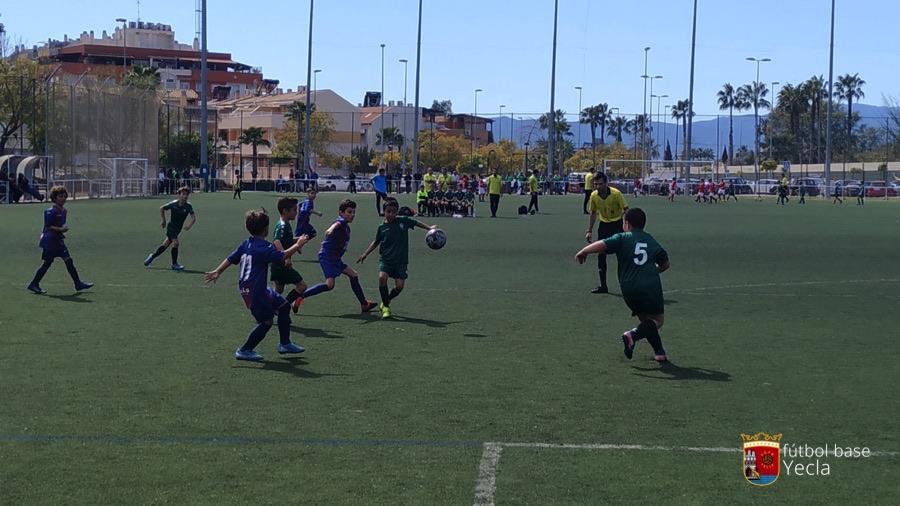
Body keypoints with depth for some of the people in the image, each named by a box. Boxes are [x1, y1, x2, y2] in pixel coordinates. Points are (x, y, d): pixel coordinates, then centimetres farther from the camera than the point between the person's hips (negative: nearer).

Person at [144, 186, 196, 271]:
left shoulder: (188, 206, -12)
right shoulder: (173, 204, -15)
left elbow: (193, 217, -16)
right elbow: (161, 208, 1)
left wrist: (189, 226, -34)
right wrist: (164, 221, 1)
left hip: (178, 228, 4)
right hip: (171, 225, -4)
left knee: (166, 244, 11)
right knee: (175, 242, -20)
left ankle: (152, 256, 33)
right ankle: (174, 264, -10)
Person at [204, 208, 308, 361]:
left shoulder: (246, 244, 9)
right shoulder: (264, 247, -17)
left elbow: (230, 259, 13)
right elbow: (281, 256, -25)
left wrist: (217, 272, 20)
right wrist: (297, 245, -15)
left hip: (247, 287, 10)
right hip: (254, 290, -10)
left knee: (284, 306, 15)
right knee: (266, 321, -2)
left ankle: (285, 344, 22)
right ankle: (244, 351, 5)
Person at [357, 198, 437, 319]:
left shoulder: (403, 221, -1)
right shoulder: (382, 227, 0)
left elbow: (416, 223, 16)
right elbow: (376, 242, 13)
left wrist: (429, 228, 16)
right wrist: (365, 254, 10)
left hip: (400, 260, 1)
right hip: (385, 259, -1)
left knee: (399, 285, -8)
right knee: (382, 277, -26)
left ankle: (386, 301, 23)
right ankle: (385, 307, -8)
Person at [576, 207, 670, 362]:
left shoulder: (622, 238, 8)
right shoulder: (651, 241, 20)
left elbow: (602, 245, -9)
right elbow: (665, 263, 32)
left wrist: (583, 252, 2)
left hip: (630, 289, 0)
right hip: (651, 287, 0)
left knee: (646, 319, 20)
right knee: (657, 320, 7)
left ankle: (659, 352, 14)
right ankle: (634, 335, -19)